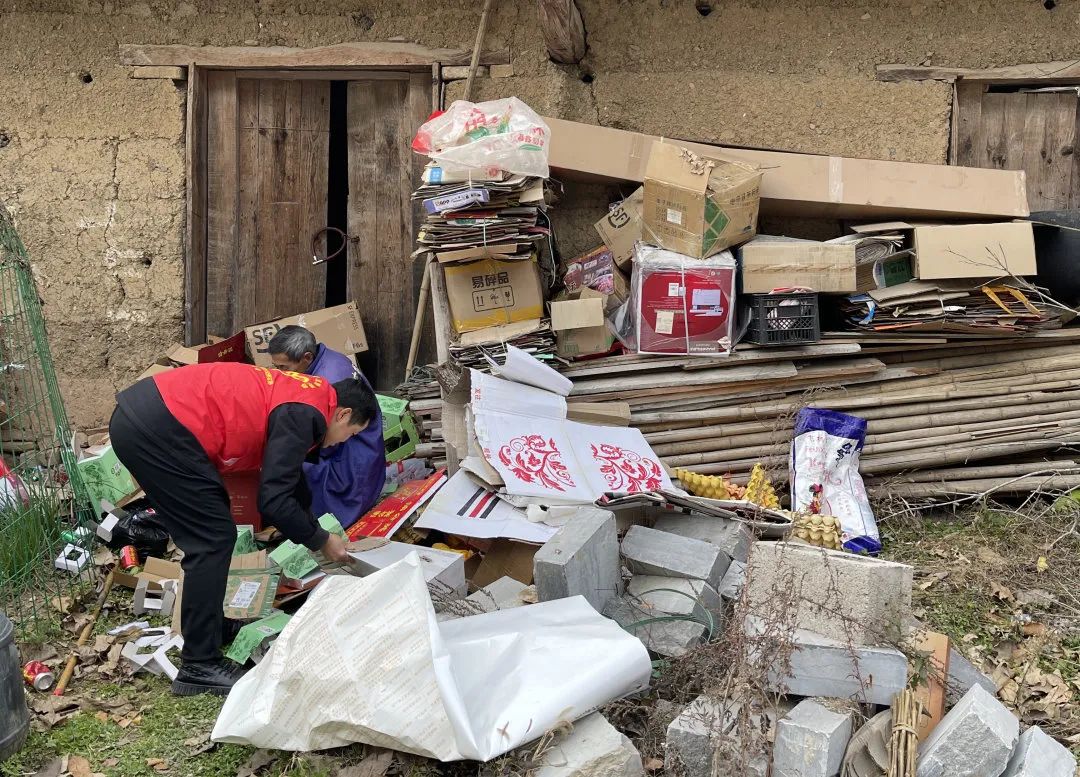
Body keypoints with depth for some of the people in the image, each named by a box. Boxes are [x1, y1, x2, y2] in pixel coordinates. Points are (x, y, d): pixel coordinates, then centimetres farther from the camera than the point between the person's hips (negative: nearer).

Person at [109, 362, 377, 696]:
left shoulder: (302, 395, 20)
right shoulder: (304, 415, -10)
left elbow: (289, 478, 35)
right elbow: (273, 500, -13)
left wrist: (316, 531, 42)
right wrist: (321, 541, 2)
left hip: (138, 412, 10)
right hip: (157, 429, -10)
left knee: (211, 536, 19)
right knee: (213, 540, -4)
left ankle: (207, 625, 30)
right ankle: (199, 665, 0)